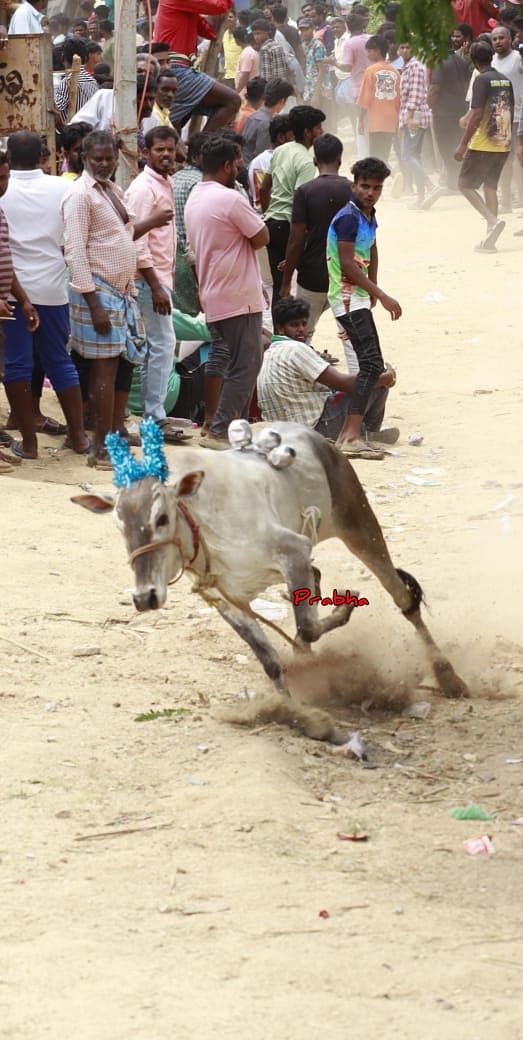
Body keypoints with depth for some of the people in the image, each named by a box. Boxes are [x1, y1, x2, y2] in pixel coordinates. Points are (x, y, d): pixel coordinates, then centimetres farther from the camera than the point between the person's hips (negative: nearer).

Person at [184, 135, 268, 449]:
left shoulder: (194, 200, 13)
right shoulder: (230, 199, -18)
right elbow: (261, 238, -12)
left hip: (214, 297, 9)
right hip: (239, 298, -9)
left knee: (244, 364, 16)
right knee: (245, 367, -5)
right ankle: (220, 432, -8)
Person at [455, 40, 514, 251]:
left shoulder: (482, 80, -13)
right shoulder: (505, 81, 9)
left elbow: (477, 115, -19)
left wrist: (463, 144, -17)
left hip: (483, 144, -7)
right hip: (503, 144, 7)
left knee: (465, 184, 2)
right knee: (490, 187, 12)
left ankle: (493, 221, -18)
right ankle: (490, 239, 7)